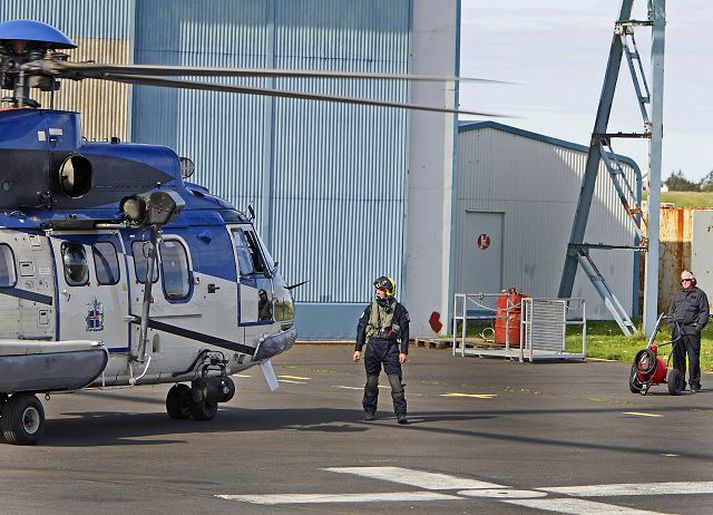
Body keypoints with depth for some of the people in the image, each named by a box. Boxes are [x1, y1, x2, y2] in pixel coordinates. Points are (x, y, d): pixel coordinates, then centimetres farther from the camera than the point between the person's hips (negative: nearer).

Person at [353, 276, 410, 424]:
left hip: (391, 347, -2)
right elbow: (361, 328, 12)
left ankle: (401, 413, -9)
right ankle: (369, 411, 19)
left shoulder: (398, 309, 2)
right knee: (371, 381, 6)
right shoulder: (371, 308, 8)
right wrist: (358, 349, 7)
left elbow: (405, 332, 3)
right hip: (373, 345, 2)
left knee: (396, 381, -10)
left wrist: (404, 352, -3)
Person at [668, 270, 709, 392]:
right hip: (677, 329, 5)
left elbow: (704, 312, 1)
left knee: (693, 358, -7)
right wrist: (671, 324, 11)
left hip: (691, 329, -5)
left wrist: (699, 327, -9)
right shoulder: (678, 295, 21)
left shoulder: (699, 294, 5)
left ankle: (694, 383, -3)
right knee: (678, 357, 4)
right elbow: (671, 311, 26)